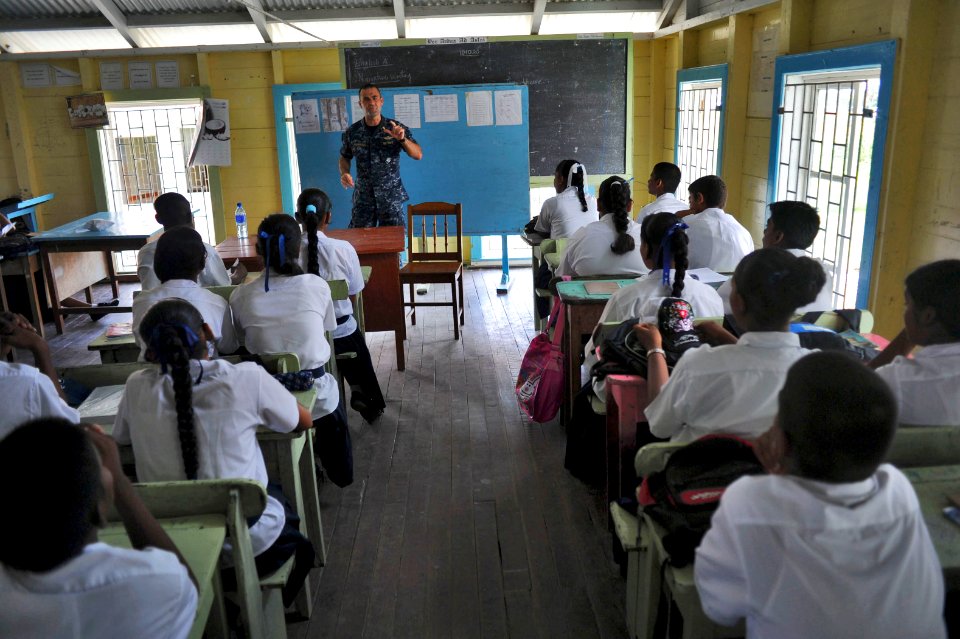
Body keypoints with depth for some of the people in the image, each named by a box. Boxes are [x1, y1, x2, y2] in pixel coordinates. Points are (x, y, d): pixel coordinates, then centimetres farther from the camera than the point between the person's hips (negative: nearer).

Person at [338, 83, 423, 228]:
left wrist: (402, 139, -24)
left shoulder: (396, 128, -4)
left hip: (392, 196, -1)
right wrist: (344, 173, -5)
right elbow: (344, 157, 15)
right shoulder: (352, 132, 1)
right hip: (363, 198, 1)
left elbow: (418, 155, -8)